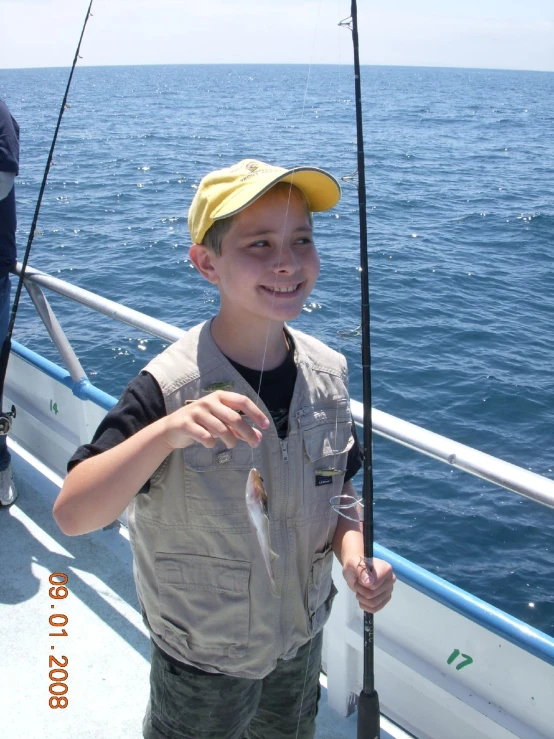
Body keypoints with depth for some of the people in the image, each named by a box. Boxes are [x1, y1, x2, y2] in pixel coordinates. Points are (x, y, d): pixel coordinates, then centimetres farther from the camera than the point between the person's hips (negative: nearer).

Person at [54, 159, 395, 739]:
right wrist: (167, 431, -48)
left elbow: (338, 490, 2)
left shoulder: (328, 373, -11)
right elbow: (72, 515, -34)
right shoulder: (169, 388, -27)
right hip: (203, 660, -4)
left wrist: (354, 555, -16)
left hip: (303, 634, 5)